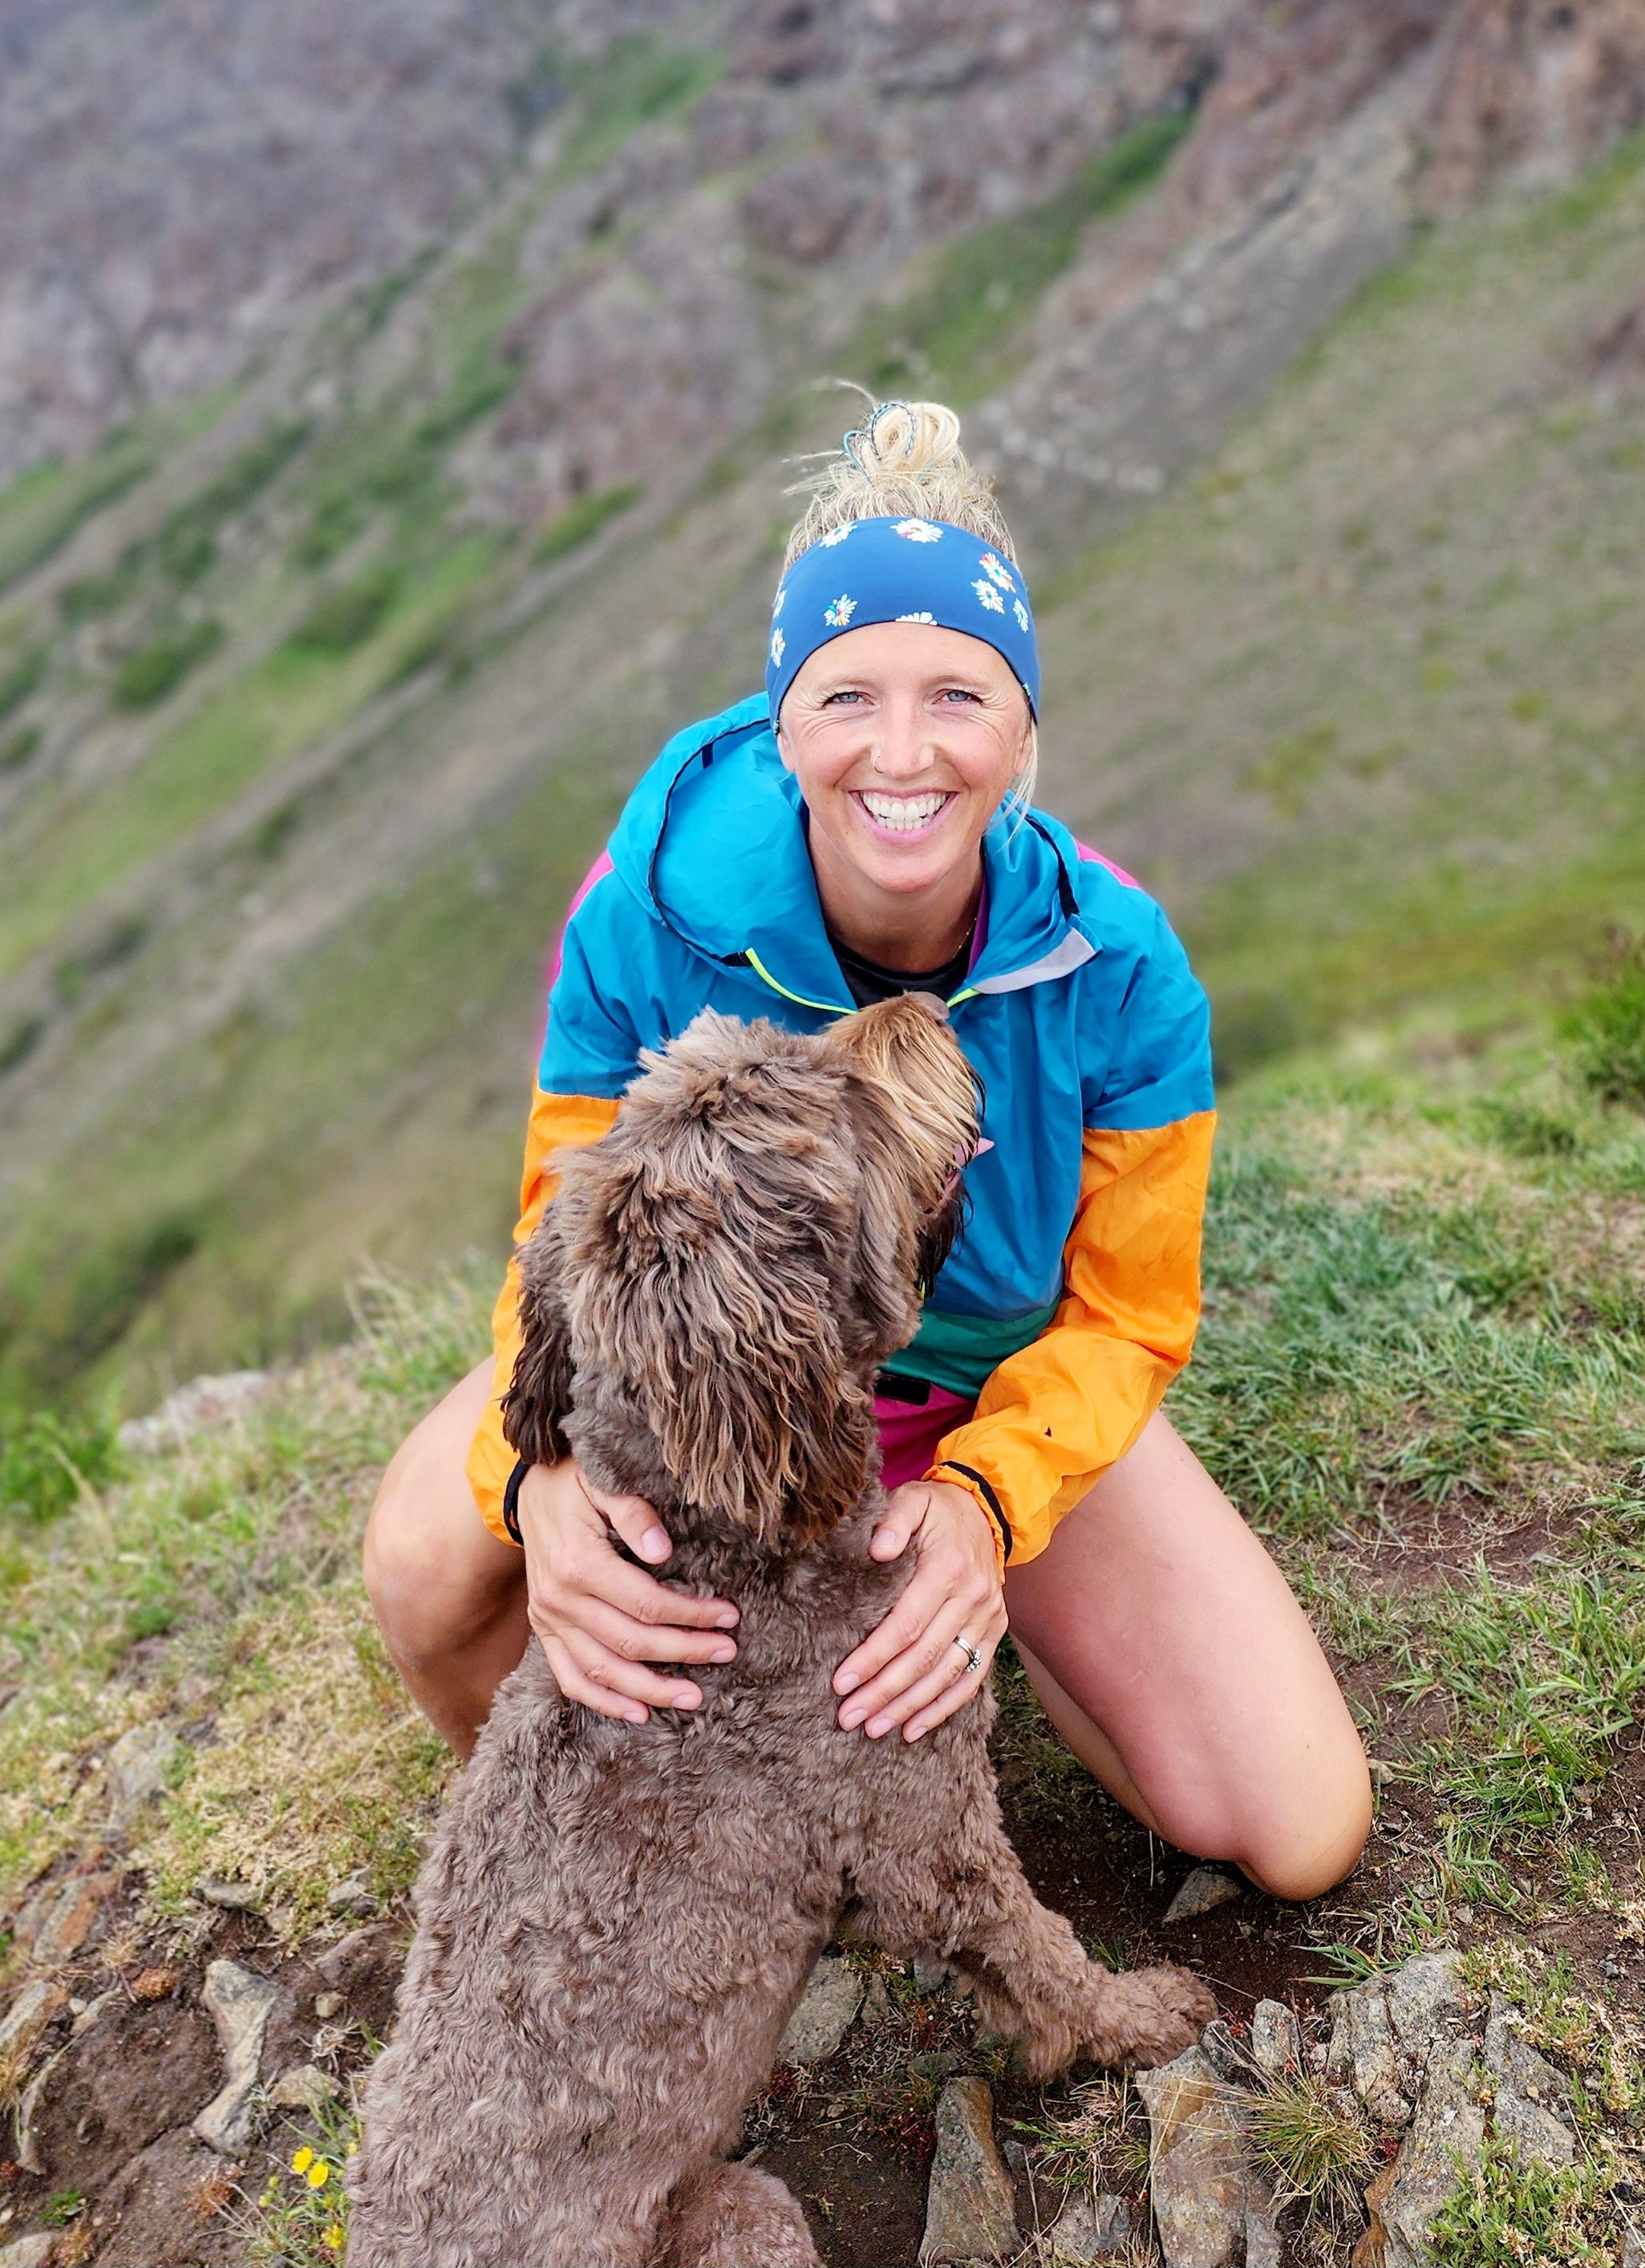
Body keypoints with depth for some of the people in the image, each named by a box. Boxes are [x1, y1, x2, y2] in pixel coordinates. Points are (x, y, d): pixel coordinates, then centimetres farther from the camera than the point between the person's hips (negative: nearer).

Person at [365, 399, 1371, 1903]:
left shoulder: (1117, 967, -26)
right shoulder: (648, 917, -28)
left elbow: (1125, 1316, -15)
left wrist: (987, 1498, -35)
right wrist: (547, 1474, -41)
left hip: (1001, 1391, 1)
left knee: (1305, 1841, -4)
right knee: (430, 1555, -31)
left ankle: (969, 1593, 20)